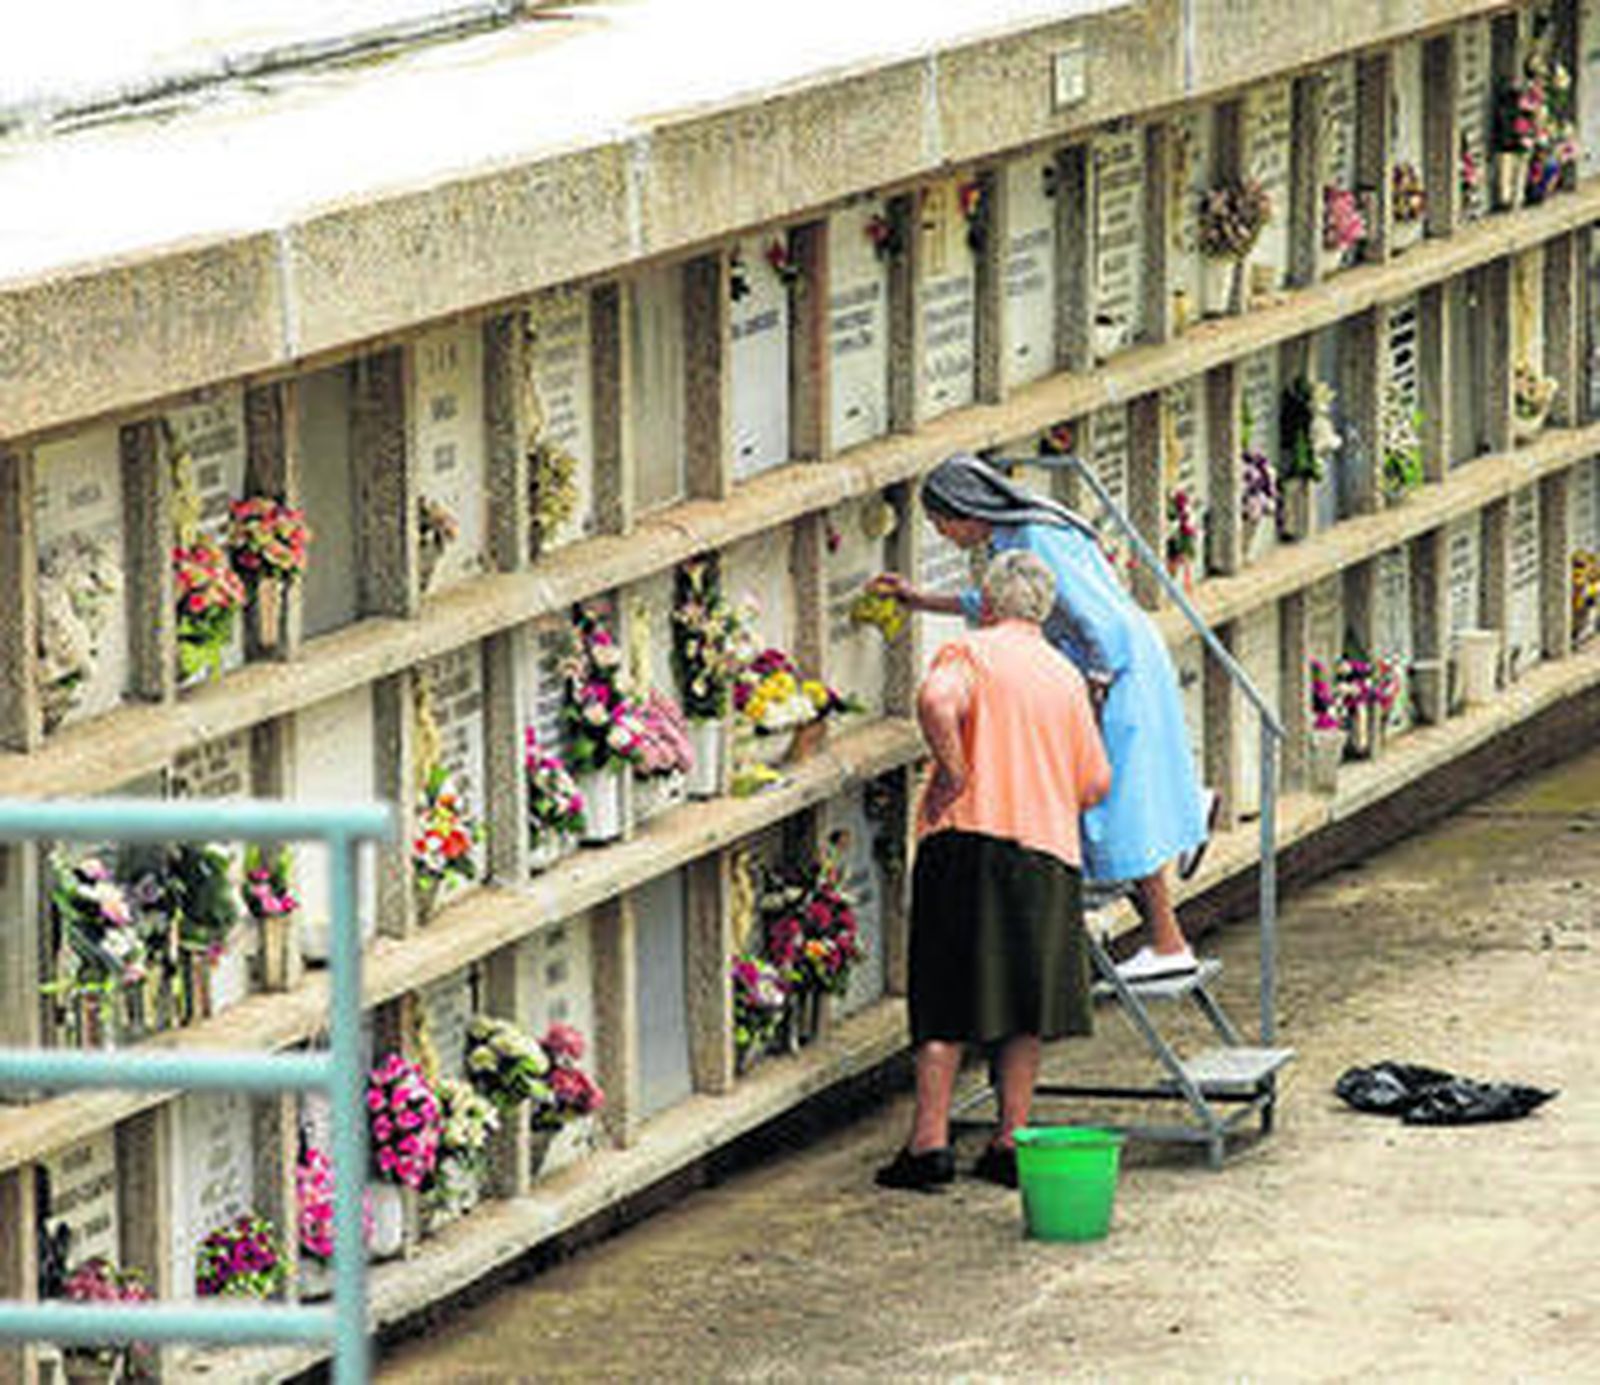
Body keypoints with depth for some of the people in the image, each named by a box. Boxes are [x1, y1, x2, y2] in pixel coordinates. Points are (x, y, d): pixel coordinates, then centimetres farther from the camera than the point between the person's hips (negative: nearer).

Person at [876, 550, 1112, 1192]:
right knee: (1027, 1005, 10)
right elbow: (1096, 783, 15)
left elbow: (936, 700, -24)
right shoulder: (1066, 676, 15)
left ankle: (930, 1141, -4)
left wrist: (953, 774, -13)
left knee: (945, 1002, 0)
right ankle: (1011, 1140, 10)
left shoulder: (969, 654, 0)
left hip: (968, 840, -4)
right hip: (1047, 851, 4)